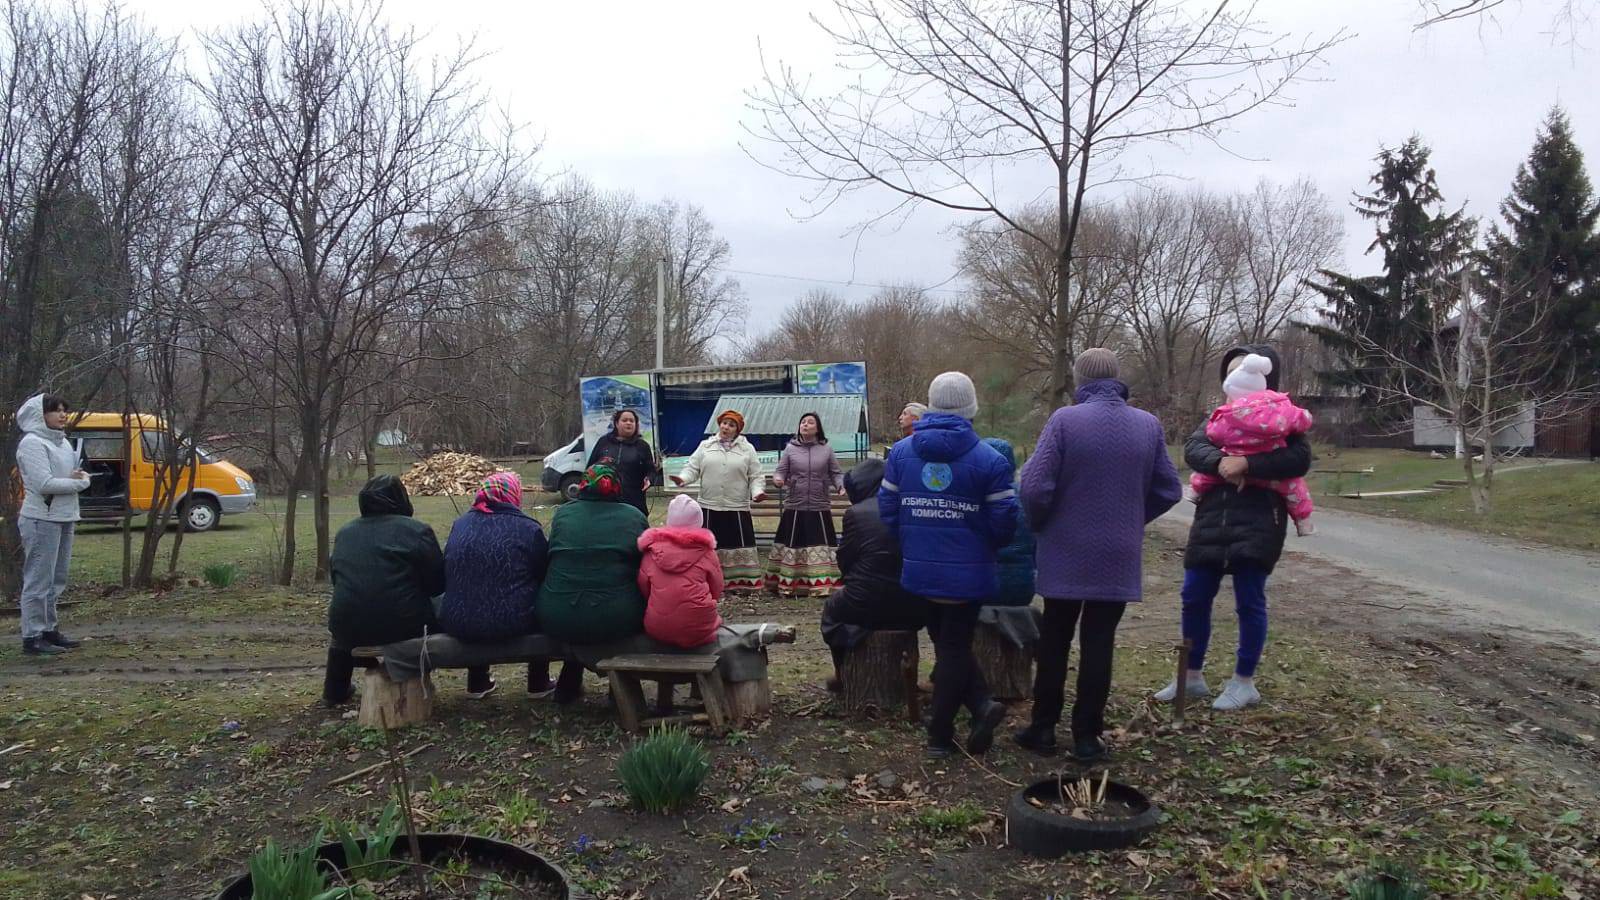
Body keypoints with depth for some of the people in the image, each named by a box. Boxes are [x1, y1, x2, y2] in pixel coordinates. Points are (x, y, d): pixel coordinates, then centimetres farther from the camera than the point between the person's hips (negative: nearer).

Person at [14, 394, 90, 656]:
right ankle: (33, 637, -1)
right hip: (42, 520, -9)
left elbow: (74, 475, 18)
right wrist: (78, 482, -8)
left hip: (63, 519, 9)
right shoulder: (32, 443, -10)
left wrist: (81, 478, -4)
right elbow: (45, 484, -19)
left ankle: (49, 629, 23)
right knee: (39, 581, -5)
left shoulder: (62, 442, 15)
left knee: (56, 581, 14)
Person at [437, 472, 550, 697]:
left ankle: (478, 682, 43)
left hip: (457, 623, 4)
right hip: (512, 623, -4)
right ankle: (538, 682, 33)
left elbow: (446, 573, 15)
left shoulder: (460, 524, 6)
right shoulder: (528, 528, -6)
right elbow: (546, 574, 2)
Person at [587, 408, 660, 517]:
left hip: (633, 500, 0)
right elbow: (591, 467, 13)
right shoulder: (604, 442, 10)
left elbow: (651, 470, 6)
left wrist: (649, 480, -15)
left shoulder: (642, 446, 9)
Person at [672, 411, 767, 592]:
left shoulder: (747, 449, 4)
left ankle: (742, 582, 11)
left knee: (739, 545, 1)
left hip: (738, 509, -1)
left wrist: (757, 491, -16)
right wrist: (683, 478, -17)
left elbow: (755, 477, 3)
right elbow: (692, 468, 3)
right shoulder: (705, 446, 6)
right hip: (709, 507, 1)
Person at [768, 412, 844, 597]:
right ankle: (790, 584, 10)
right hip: (794, 507, 0)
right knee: (793, 545, 3)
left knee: (820, 547, 1)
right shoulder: (790, 449, 4)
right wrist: (778, 479, -18)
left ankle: (821, 584, 7)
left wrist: (840, 486, -13)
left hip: (820, 508, 0)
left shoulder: (826, 449, 5)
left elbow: (836, 473, 6)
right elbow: (781, 472, 4)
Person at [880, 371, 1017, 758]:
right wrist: (986, 547, 11)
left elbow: (887, 508, 1)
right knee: (955, 647, 10)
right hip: (968, 573, -2)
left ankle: (981, 704, 4)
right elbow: (1004, 519, -10)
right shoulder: (988, 459, -11)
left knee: (947, 644, 19)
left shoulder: (900, 451, -1)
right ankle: (940, 734, 15)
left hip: (920, 569, 3)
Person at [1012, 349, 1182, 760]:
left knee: (1054, 641, 12)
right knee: (1099, 644, 10)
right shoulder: (1149, 425, 0)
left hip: (1066, 554, -2)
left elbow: (1035, 486, -17)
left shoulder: (1064, 419, -13)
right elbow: (1169, 491, 5)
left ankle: (1043, 728, 19)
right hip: (1119, 556, 2)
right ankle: (1087, 735, 15)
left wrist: (1039, 525, 1)